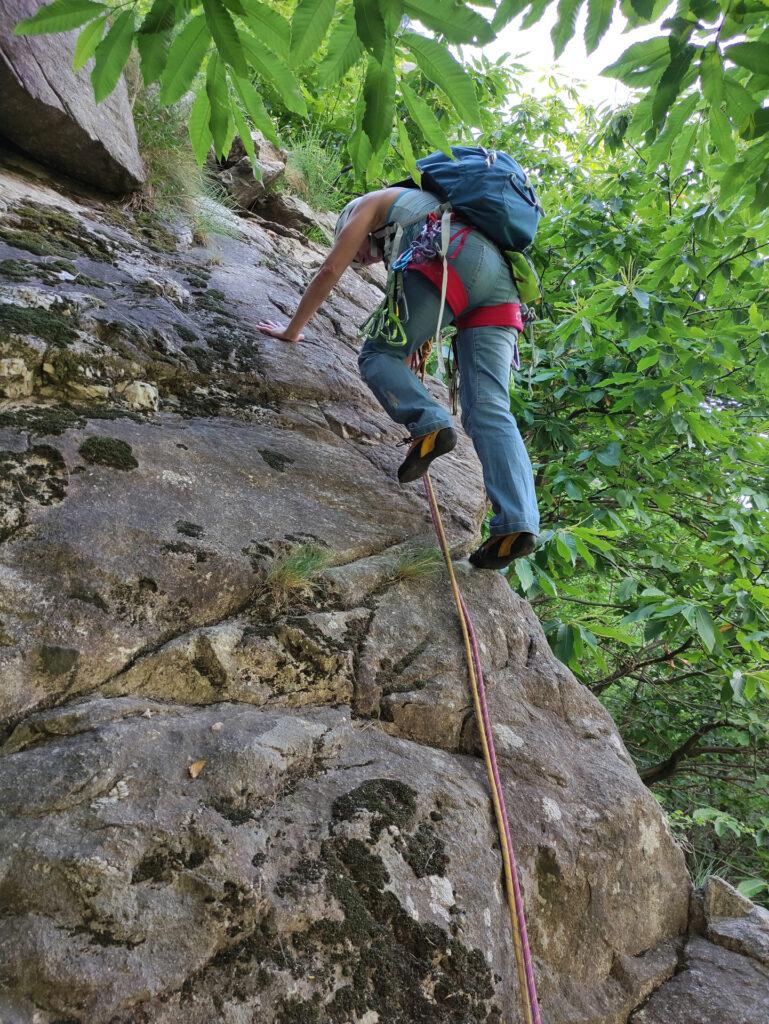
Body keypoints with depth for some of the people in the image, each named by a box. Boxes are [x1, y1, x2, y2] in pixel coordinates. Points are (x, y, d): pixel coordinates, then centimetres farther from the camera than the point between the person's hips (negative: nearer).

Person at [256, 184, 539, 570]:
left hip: (453, 259, -6)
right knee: (490, 410, -7)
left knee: (378, 354, 3)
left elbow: (330, 271, 20)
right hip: (501, 279, 7)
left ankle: (429, 426, -24)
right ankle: (517, 524, -23)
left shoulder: (368, 204, 27)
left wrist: (292, 330, 28)